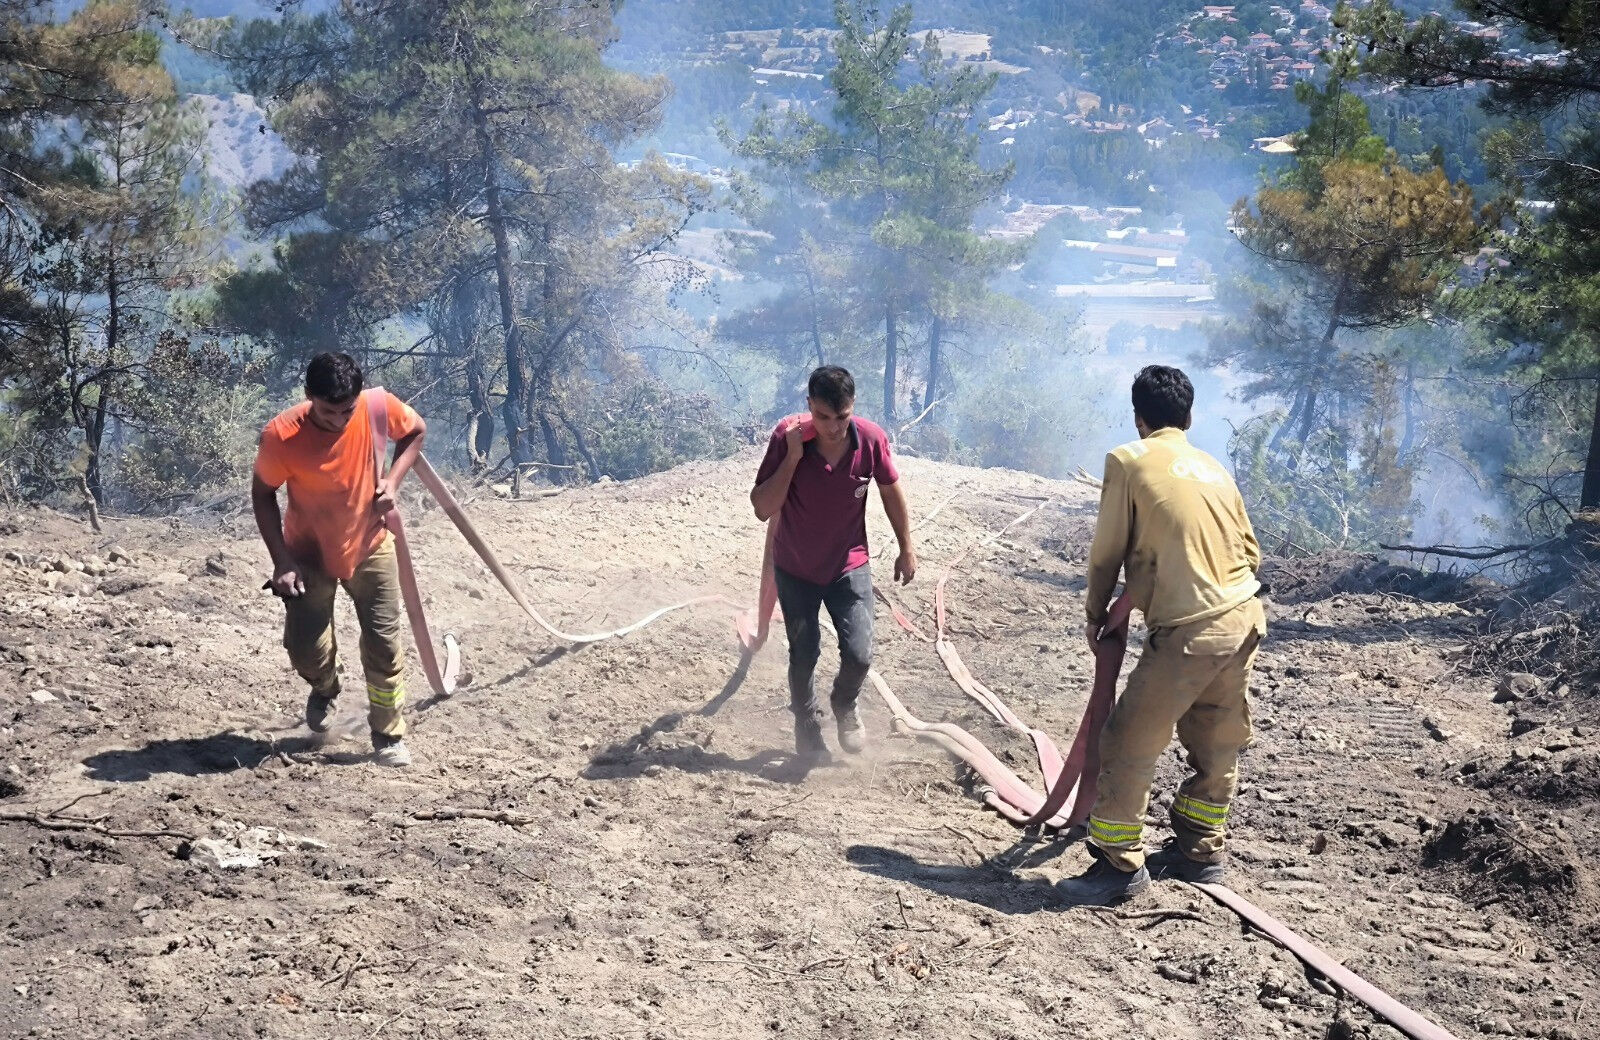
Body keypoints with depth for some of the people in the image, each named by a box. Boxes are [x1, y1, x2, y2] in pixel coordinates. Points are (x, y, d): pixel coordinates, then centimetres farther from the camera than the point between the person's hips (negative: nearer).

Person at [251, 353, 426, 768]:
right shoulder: (281, 436, -28)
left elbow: (416, 431, 0)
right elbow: (263, 494, -12)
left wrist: (392, 480, -15)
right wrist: (281, 561, -16)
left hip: (369, 547, 1)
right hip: (308, 553, -1)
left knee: (385, 643, 0)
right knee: (304, 647, -1)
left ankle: (389, 735, 19)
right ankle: (324, 689, 36)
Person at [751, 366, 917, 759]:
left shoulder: (871, 438, -20)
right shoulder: (788, 437, -24)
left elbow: (891, 491, -1)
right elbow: (762, 508, -24)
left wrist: (906, 548, 7)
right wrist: (792, 457, -34)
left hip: (849, 565, 1)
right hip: (795, 569, -1)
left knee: (859, 654, -7)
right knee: (803, 656, 9)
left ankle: (845, 706, 27)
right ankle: (806, 723, 37)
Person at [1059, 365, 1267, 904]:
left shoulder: (1128, 460, -3)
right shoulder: (1214, 468, 13)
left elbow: (1107, 551, 1)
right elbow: (1250, 550, 16)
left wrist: (1095, 615, 15)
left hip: (1189, 630, -7)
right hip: (1244, 617, 7)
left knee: (1130, 742, 0)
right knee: (1216, 743, 18)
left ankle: (1120, 863, 3)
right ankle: (1199, 850, 30)